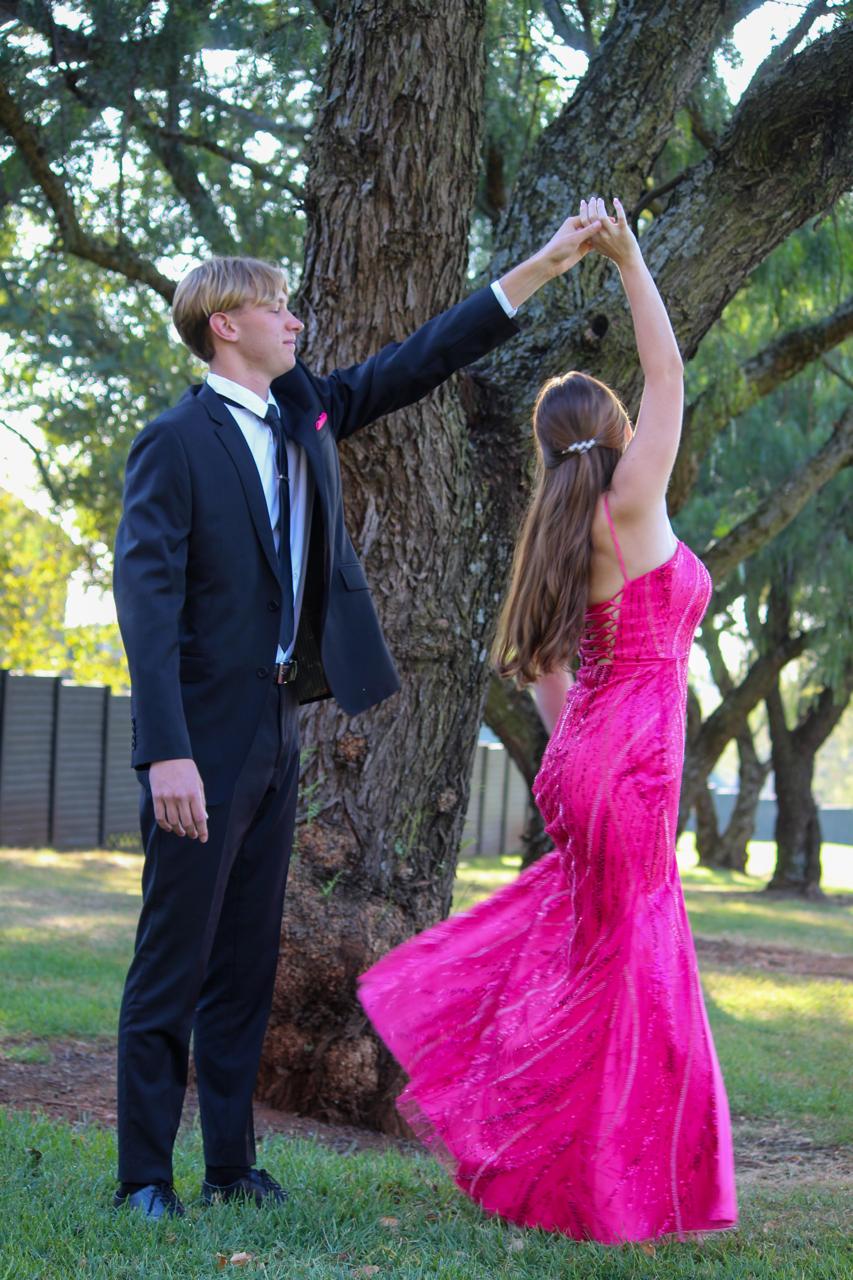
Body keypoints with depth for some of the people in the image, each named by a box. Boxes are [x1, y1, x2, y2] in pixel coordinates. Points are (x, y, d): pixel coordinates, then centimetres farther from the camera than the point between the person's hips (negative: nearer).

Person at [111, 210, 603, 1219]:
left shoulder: (305, 411, 11)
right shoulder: (174, 444, -11)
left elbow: (422, 361, 16)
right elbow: (147, 599, -17)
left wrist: (543, 267, 11)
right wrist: (165, 752, -25)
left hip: (275, 729, 8)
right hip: (203, 737, -8)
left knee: (248, 960, 11)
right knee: (173, 959, -2)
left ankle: (231, 1164, 18)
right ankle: (145, 1174, 6)